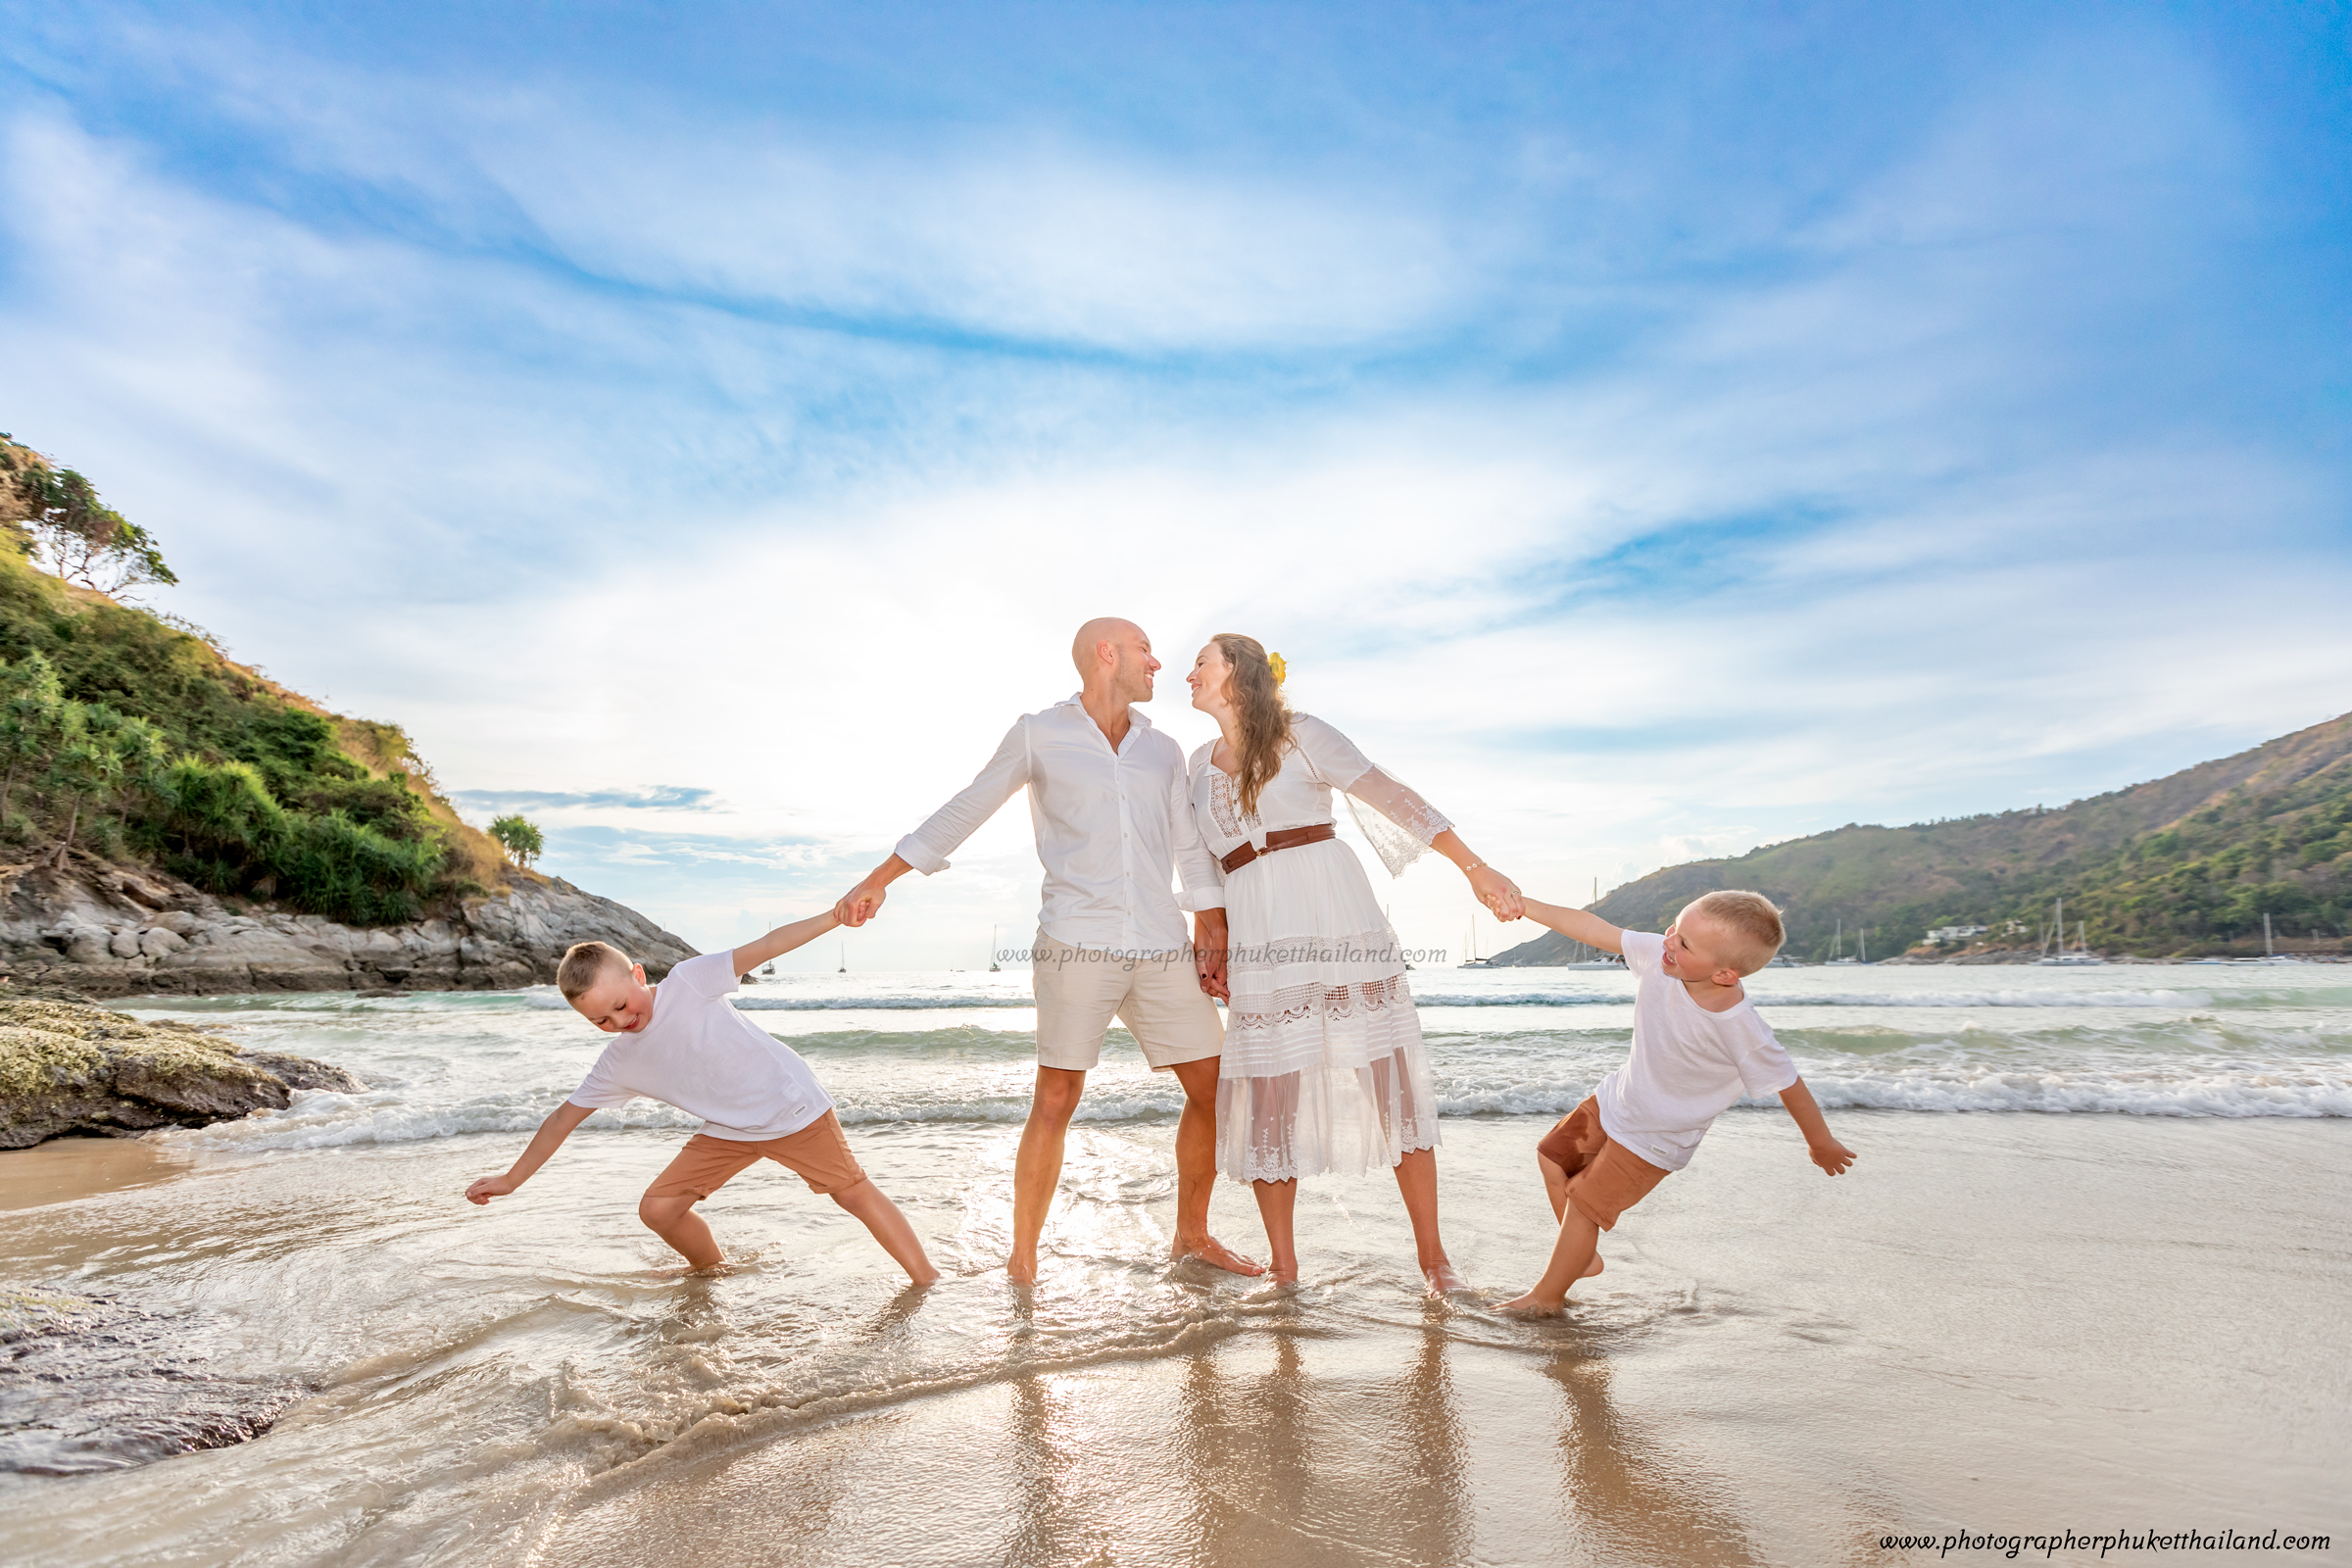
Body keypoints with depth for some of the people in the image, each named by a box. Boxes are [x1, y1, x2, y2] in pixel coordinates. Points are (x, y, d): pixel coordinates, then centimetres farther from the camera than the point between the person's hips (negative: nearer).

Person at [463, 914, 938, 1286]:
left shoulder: (687, 983, -17)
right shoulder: (617, 1065, -2)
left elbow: (762, 948, -23)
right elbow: (564, 1118, 11)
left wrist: (836, 915, -31)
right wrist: (511, 1180, 13)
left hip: (791, 1103, -5)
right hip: (729, 1130, 6)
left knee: (854, 1192, -5)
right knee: (658, 1209, 2)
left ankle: (929, 1283, 4)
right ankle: (713, 1273, 29)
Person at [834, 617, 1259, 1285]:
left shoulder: (1162, 750, 17)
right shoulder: (1039, 735, 6)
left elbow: (1193, 854, 17)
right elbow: (964, 811, 9)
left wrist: (1213, 942, 9)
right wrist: (878, 880, 7)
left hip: (1163, 952, 5)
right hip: (1076, 947, -4)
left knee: (1214, 1088, 5)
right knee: (1055, 1100, -5)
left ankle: (1191, 1235, 24)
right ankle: (1023, 1256, 12)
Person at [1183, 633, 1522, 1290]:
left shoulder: (1300, 735, 2)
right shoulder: (1199, 764, 17)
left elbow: (1392, 797, -3)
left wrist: (1475, 868, -9)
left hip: (1332, 913, -3)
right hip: (1257, 937, 4)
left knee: (1386, 1077, -1)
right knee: (1266, 1094, -2)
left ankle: (1432, 1256, 12)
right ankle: (1284, 1271, 12)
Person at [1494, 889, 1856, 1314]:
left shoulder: (1741, 1032, -35)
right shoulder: (1659, 955, -24)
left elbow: (1789, 1085, -18)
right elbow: (1594, 929, -14)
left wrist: (1821, 1144, -1)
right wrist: (1523, 905, -15)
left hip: (1653, 1139, -6)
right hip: (1617, 1098, 6)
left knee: (1583, 1206, 2)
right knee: (1553, 1157, 18)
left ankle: (1547, 1296, 26)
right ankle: (1584, 1258, 36)